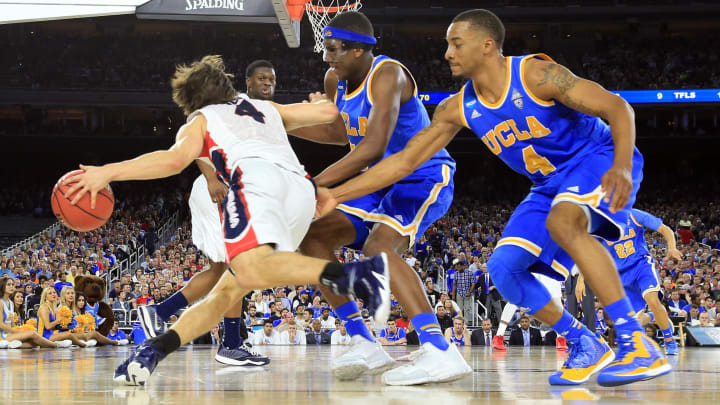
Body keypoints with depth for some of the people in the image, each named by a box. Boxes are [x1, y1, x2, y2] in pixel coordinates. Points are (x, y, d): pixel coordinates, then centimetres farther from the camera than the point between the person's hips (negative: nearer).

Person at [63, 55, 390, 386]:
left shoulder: (200, 120, 26)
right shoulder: (267, 108, 39)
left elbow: (174, 159, 6)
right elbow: (329, 111, 37)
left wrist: (109, 172, 7)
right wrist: (316, 104, 61)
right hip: (302, 188, 6)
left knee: (251, 269, -33)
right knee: (228, 290, 10)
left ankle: (353, 274, -53)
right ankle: (155, 349, -7)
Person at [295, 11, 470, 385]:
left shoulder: (387, 75, -24)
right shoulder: (335, 80, 3)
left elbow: (373, 147, -34)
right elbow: (339, 133, 20)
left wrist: (316, 184, -36)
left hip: (424, 177, -10)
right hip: (382, 183, 10)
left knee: (378, 246, -32)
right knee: (313, 236, 1)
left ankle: (440, 353, -42)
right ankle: (365, 345, 1)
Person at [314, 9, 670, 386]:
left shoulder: (536, 75, -23)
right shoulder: (457, 109, -4)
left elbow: (617, 108, -23)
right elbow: (404, 161, 0)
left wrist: (622, 166, -40)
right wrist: (335, 195, -7)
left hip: (597, 159, -8)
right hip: (550, 184, 8)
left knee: (562, 222, -38)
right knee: (503, 268, -7)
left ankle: (638, 344, -40)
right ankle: (585, 347, 7)